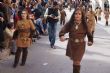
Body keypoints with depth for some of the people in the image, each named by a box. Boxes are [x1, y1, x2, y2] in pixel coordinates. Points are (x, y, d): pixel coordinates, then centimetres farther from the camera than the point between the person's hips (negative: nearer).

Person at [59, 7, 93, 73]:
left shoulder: (84, 25, -10)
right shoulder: (70, 23, -10)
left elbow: (89, 34, -1)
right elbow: (63, 29, -23)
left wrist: (90, 41, -10)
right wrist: (61, 36, -42)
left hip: (80, 45, -3)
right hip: (71, 44, 3)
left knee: (77, 62, -5)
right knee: (72, 58, 26)